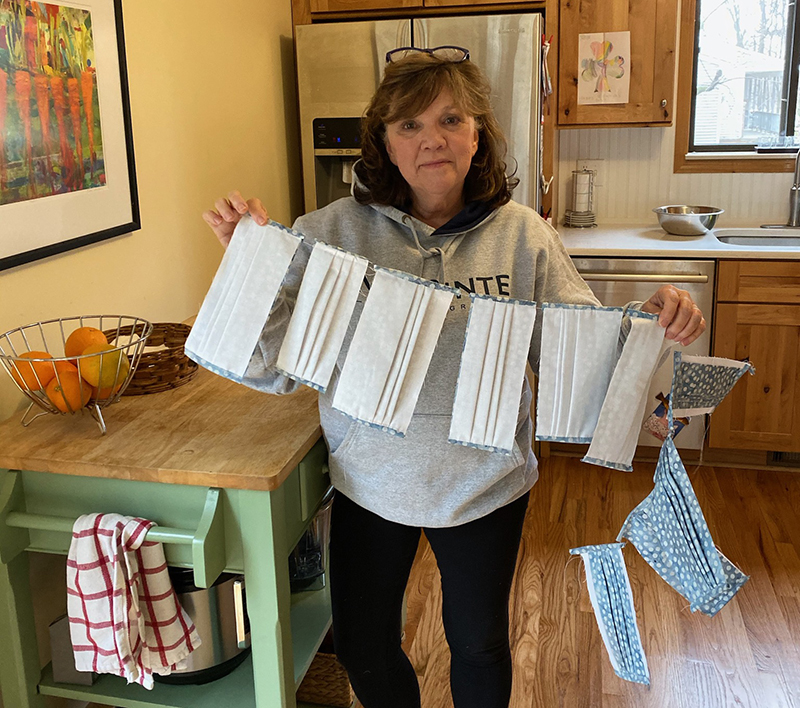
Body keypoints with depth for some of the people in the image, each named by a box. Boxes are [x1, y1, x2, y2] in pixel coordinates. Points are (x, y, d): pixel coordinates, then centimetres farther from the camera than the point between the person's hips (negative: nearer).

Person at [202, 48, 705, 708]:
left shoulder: (523, 234, -8)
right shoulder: (335, 231, -11)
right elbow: (273, 365, -12)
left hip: (484, 483, 0)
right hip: (370, 481, 0)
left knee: (479, 645, 21)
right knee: (363, 649, 19)